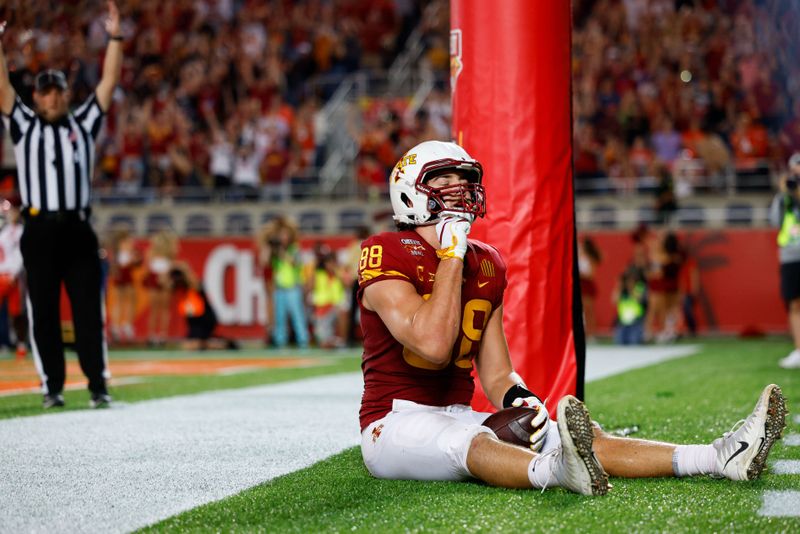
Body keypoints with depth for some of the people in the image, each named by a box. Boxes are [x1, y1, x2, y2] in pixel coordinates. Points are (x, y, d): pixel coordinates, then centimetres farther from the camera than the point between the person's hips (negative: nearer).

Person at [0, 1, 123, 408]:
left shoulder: (83, 123, 14)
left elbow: (109, 83, 10)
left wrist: (114, 38, 2)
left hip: (78, 229, 1)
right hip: (39, 229, -1)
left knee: (89, 310, -1)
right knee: (44, 311, 2)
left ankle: (98, 386, 0)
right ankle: (52, 387, 7)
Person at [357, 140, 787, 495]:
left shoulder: (486, 265, 11)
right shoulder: (385, 256, -11)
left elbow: (497, 376, 13)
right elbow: (434, 345, -25)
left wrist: (519, 398, -12)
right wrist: (452, 256, -17)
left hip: (456, 417, 7)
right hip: (395, 421, -7)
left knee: (578, 436, -12)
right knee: (469, 443, -40)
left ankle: (722, 457, -25)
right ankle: (559, 472, -72)